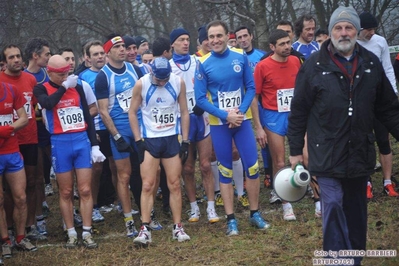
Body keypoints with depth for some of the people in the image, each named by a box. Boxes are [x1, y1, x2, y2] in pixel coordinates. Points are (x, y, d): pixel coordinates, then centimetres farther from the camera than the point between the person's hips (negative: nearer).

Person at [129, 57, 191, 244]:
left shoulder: (178, 83, -4)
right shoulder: (141, 84, -10)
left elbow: (184, 112, 5)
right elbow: (132, 113, -2)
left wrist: (185, 141, 1)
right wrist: (138, 141, -7)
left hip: (172, 139, 2)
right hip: (149, 139, -2)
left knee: (175, 184, 4)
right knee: (147, 185, -6)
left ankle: (178, 227, 11)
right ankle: (145, 229, -3)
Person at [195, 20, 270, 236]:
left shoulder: (241, 57, -3)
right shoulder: (203, 64, -8)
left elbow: (251, 87, 1)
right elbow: (200, 99, -8)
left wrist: (241, 111, -13)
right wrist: (225, 115, -16)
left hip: (242, 120, 1)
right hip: (219, 123, -1)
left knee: (252, 167, 2)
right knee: (225, 172, 5)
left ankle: (255, 214, 18)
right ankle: (231, 220, 12)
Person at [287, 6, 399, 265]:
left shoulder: (372, 63, 5)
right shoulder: (315, 65, -4)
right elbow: (299, 111, -1)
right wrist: (295, 150, 0)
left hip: (360, 154, 4)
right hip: (327, 154, -3)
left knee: (356, 214, 13)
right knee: (333, 208, -9)